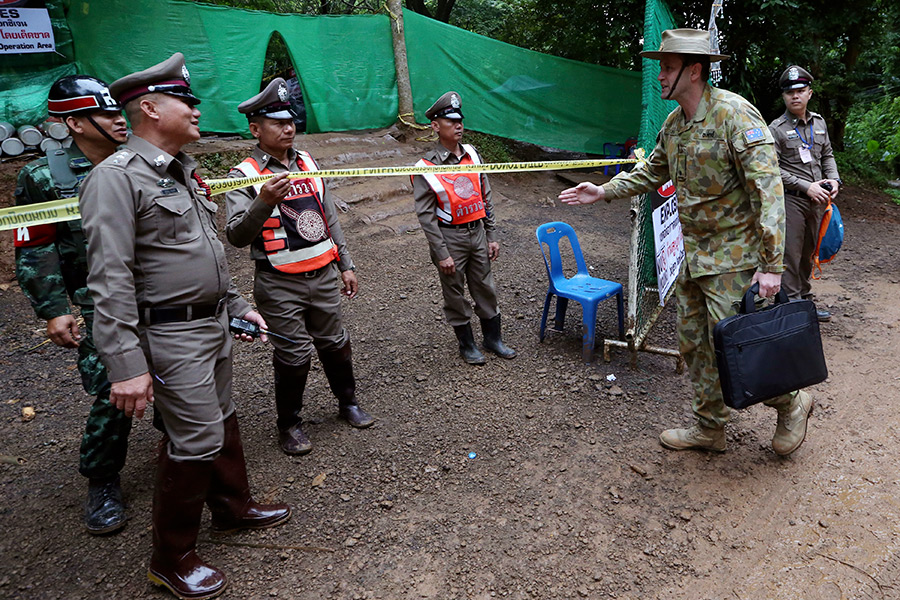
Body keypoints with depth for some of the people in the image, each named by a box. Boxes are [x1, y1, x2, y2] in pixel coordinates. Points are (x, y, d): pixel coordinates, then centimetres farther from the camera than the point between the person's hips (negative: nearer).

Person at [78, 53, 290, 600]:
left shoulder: (186, 171, 12)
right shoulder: (117, 178, -17)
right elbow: (110, 281, -21)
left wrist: (237, 304, 19)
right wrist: (127, 364, -24)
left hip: (214, 324, 9)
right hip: (171, 335, -9)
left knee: (222, 419, 20)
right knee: (196, 440, -2)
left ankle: (234, 507, 41)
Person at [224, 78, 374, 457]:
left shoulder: (307, 164, 11)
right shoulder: (245, 175, -8)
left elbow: (329, 218, 17)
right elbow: (236, 236, -17)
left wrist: (345, 265, 16)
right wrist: (264, 202, -33)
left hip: (323, 277, 5)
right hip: (280, 286, -5)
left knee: (335, 343, 16)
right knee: (294, 355, 2)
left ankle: (347, 402, 37)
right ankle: (288, 424, 23)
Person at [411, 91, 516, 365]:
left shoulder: (472, 155, 4)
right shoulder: (426, 167, -13)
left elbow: (486, 198, 10)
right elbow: (426, 215, -14)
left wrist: (491, 236, 7)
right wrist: (442, 255, -16)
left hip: (477, 232, 5)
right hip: (449, 237, -5)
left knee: (486, 288, 14)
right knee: (455, 294, 8)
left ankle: (493, 338, 32)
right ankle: (467, 344, 26)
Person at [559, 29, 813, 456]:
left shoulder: (735, 114, -17)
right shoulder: (674, 122, 8)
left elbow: (768, 189, -21)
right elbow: (652, 173, 26)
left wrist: (771, 264, -24)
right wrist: (604, 191, 18)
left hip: (734, 256, -8)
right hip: (692, 256, 8)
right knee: (695, 345, 13)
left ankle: (791, 403, 21)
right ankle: (710, 428, 28)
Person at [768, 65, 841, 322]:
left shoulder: (819, 123, 11)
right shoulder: (776, 129, -8)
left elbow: (827, 155, 21)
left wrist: (833, 178, 2)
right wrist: (806, 186, -17)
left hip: (817, 200, 6)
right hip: (791, 200, -6)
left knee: (809, 254, 15)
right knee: (791, 255, -5)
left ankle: (806, 302, 27)